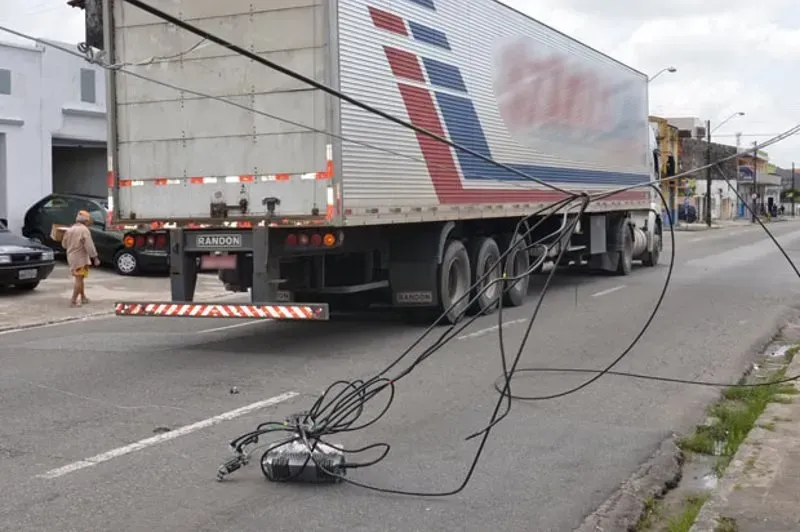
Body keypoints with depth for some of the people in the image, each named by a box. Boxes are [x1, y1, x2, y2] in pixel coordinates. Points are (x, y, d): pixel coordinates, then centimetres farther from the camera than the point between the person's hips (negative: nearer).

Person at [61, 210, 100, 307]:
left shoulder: (69, 230, 9)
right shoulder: (84, 230, -14)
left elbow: (64, 244, 15)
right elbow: (89, 245, -20)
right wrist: (95, 257, -16)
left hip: (71, 257, 8)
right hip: (80, 258, -8)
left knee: (80, 278, 19)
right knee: (79, 279, -6)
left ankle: (83, 298, 28)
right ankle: (74, 301, -10)